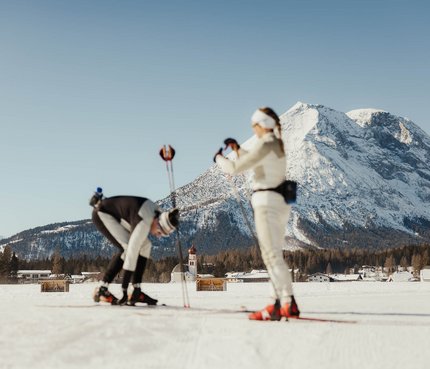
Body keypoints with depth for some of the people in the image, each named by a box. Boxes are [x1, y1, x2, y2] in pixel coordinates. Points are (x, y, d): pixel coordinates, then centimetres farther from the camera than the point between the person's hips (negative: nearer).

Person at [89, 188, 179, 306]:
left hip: (116, 217, 9)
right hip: (102, 214, -9)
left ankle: (136, 291, 0)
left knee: (145, 245, -3)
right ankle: (102, 290, -17)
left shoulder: (158, 214, -12)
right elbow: (132, 252, -39)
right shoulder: (144, 223, -37)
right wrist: (124, 289, -39)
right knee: (127, 247, -25)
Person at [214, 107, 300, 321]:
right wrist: (237, 149, 30)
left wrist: (219, 158, 8)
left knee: (272, 254, -13)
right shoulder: (277, 144, 16)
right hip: (280, 202, 10)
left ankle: (288, 303, -21)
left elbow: (234, 168, -11)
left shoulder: (264, 144, -12)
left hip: (267, 202, -10)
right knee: (273, 255, 9)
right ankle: (277, 303, 8)